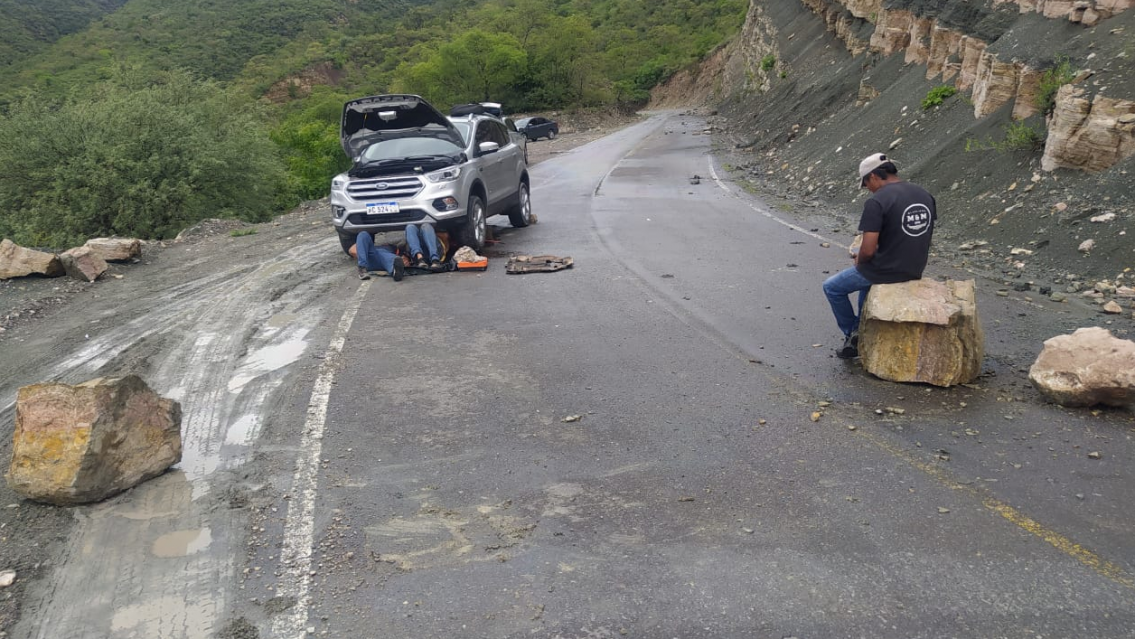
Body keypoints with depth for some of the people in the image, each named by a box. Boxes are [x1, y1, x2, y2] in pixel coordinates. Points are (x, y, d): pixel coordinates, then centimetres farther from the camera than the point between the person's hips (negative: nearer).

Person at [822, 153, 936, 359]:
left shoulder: (877, 202, -21)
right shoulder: (925, 195, 3)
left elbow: (868, 250, -24)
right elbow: (922, 237, 15)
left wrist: (859, 260, -1)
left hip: (887, 271, -8)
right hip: (916, 270, 8)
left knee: (832, 287, 16)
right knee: (867, 276, 37)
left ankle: (852, 335, 26)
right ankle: (861, 331, 37)